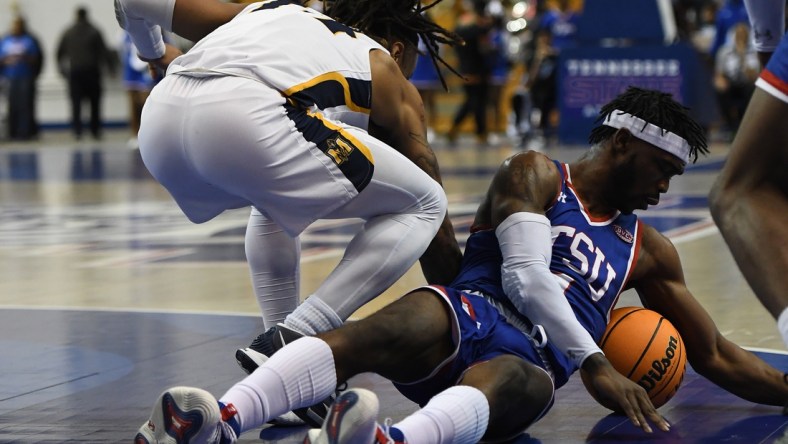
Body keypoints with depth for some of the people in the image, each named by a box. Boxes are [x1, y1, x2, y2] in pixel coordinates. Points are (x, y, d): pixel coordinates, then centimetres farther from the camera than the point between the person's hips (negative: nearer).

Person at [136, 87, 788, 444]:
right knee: (377, 334, -38)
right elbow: (524, 275, -2)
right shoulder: (536, 176, 15)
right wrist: (594, 364, -11)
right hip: (473, 314, -1)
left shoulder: (648, 250, 30)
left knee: (500, 385, -39)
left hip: (530, 368, 2)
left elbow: (718, 358, 35)